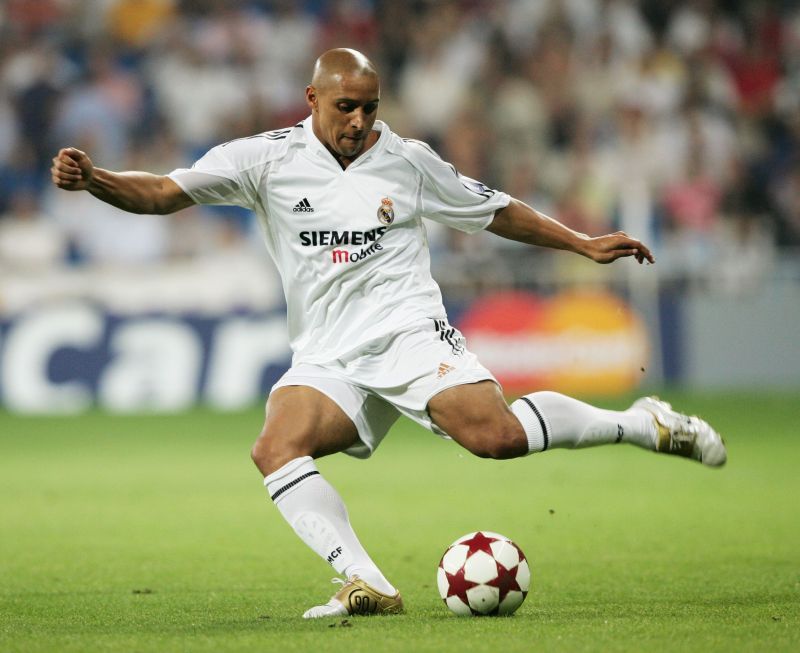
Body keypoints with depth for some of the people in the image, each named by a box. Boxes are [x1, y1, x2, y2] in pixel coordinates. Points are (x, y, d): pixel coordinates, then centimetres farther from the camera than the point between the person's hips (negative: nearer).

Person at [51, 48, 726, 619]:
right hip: (328, 358, 2)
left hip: (409, 332, -2)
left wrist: (586, 244, 17)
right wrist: (92, 179, -22)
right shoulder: (267, 158, 3)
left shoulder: (408, 160, 6)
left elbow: (497, 210, 19)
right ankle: (367, 585, -28)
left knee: (494, 434, -25)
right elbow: (163, 193, -4)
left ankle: (645, 424, -5)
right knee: (276, 449, -25)